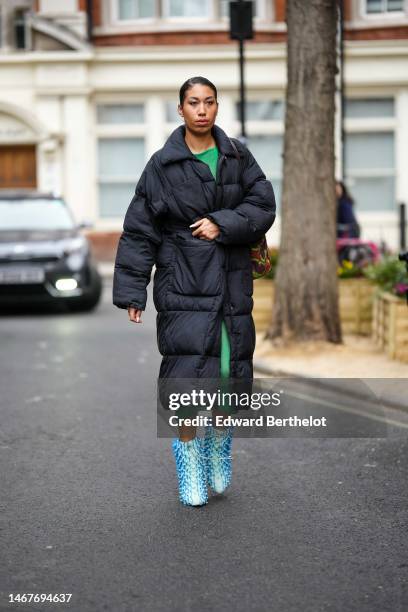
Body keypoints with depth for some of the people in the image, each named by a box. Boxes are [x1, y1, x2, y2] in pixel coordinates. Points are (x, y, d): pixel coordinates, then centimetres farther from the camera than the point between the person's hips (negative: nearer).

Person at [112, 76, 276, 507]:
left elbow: (263, 206, 1)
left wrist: (223, 224, -16)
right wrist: (131, 291, -5)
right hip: (183, 284, -3)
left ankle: (219, 440, 31)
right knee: (188, 374, -8)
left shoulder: (237, 156, 7)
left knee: (229, 370, 5)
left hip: (231, 283, 3)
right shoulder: (163, 165, -1)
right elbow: (139, 231, -1)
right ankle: (189, 456, 9)